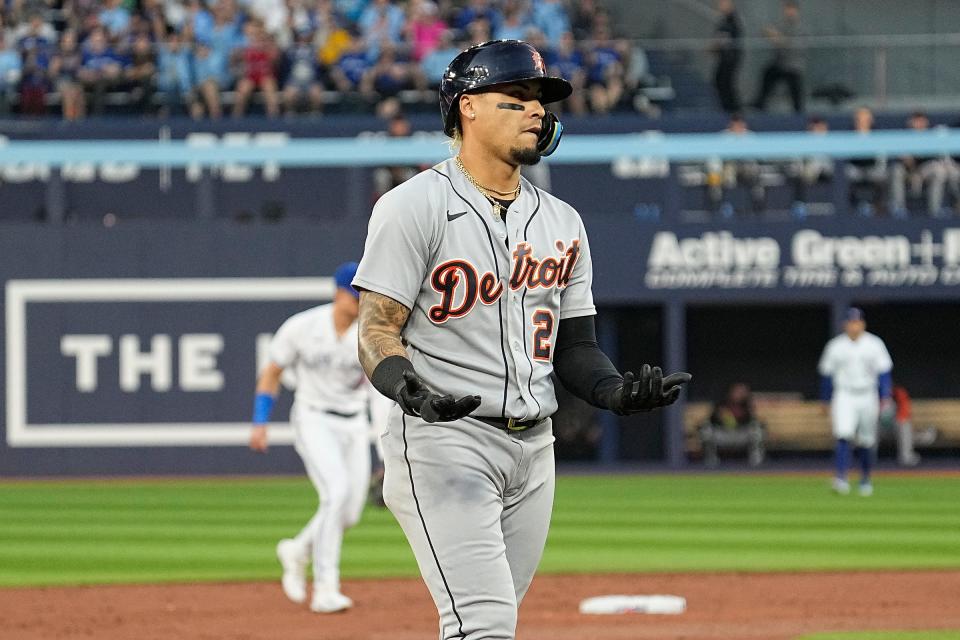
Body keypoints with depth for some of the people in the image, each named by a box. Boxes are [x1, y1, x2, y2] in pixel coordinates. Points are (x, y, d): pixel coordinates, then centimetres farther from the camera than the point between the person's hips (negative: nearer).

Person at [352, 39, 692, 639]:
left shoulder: (562, 222, 16)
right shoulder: (416, 206, -5)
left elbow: (573, 343, 18)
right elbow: (379, 331, -10)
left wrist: (616, 390, -4)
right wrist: (410, 390, -32)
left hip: (534, 449, 7)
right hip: (445, 440, -7)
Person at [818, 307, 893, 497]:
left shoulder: (874, 344, 0)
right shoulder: (835, 346, 1)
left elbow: (884, 372, -1)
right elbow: (826, 374, 10)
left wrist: (885, 397, -11)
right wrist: (826, 401, 13)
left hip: (868, 397, 1)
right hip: (844, 396, -1)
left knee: (866, 442, 8)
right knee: (843, 435, -20)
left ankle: (865, 480, 25)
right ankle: (841, 478, -26)